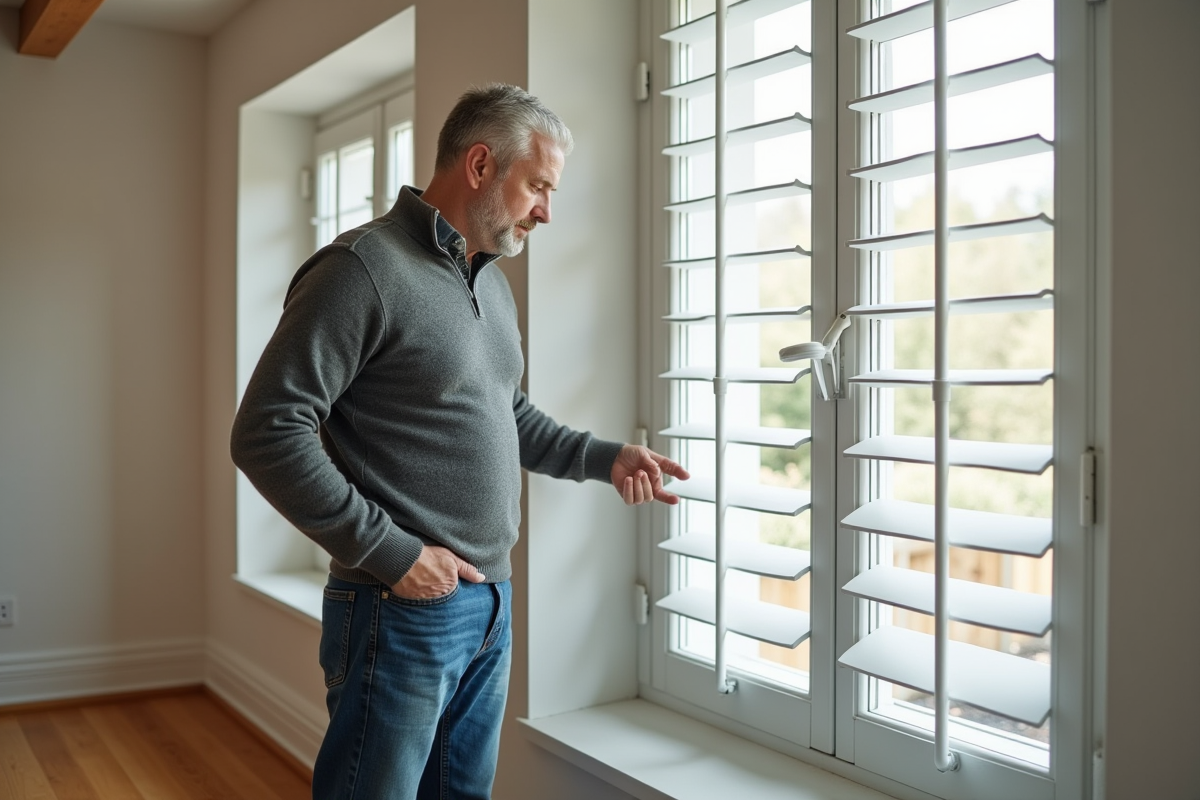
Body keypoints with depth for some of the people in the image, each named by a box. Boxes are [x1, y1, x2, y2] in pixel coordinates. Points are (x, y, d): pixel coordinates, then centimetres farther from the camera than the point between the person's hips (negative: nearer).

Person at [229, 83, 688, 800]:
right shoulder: (364, 269, -14)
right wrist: (390, 552, -18)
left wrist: (606, 458, 9)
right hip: (402, 609, -8)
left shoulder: (494, 281, 13)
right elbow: (268, 433, -18)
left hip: (492, 603, 8)